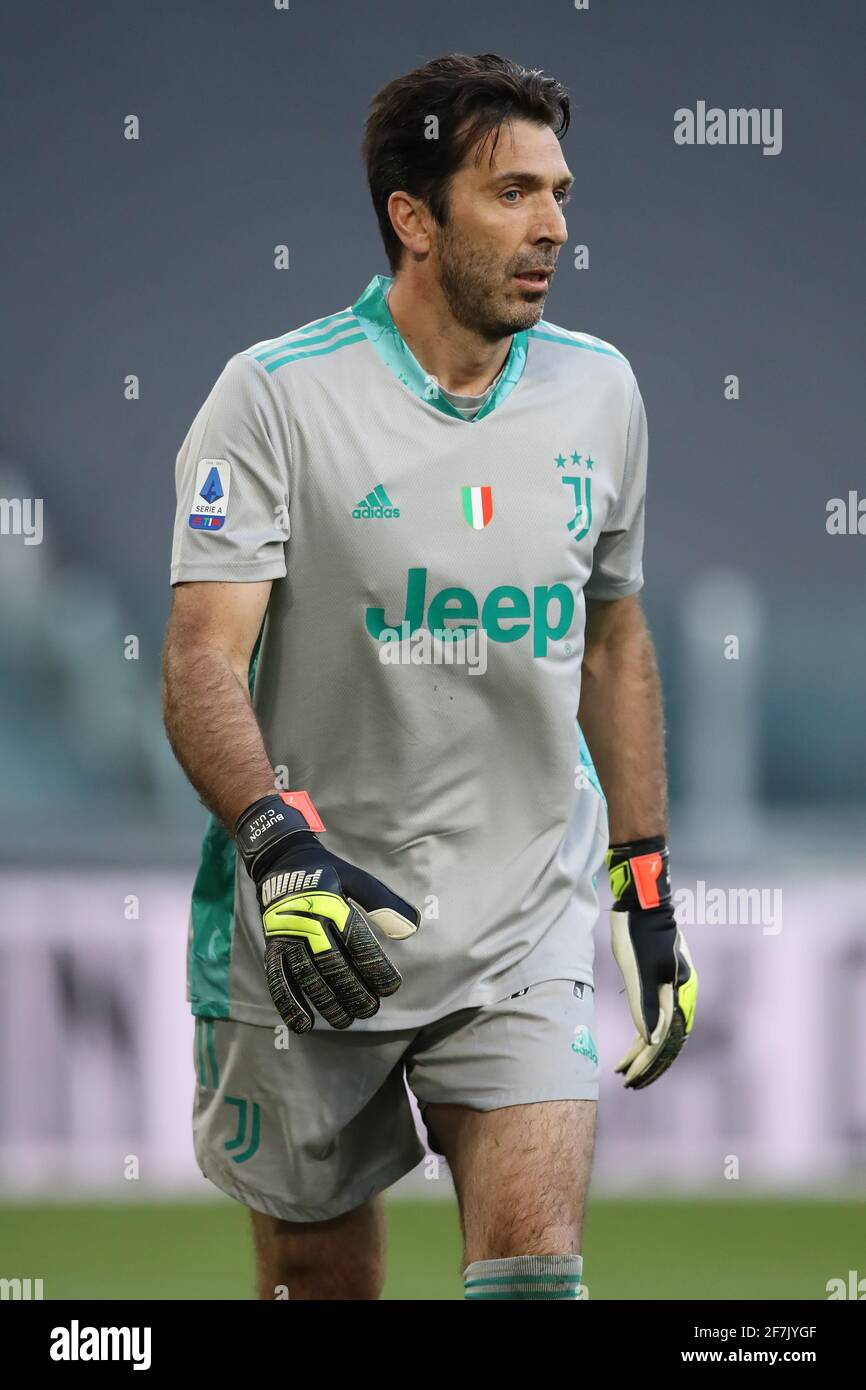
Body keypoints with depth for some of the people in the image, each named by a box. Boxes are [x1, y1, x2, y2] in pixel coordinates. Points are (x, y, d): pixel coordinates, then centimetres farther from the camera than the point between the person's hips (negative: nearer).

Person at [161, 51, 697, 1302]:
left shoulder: (598, 392, 7)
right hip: (311, 923, -3)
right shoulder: (278, 396, -9)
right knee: (320, 1283, 7)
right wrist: (280, 843, -33)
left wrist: (648, 889, 18)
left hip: (526, 932, 3)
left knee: (534, 1267, -16)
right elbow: (203, 659, -16)